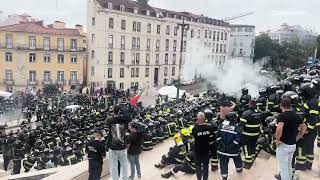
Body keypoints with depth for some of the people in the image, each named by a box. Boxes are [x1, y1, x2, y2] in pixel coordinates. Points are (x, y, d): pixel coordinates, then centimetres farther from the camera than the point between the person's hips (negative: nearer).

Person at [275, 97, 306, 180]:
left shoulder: (282, 115, -20)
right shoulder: (296, 115, 3)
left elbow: (279, 129, -35)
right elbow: (304, 128, 14)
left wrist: (277, 140, -20)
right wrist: (297, 138, 15)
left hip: (283, 145, -7)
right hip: (293, 145, 7)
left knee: (283, 166, 8)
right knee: (288, 164, 27)